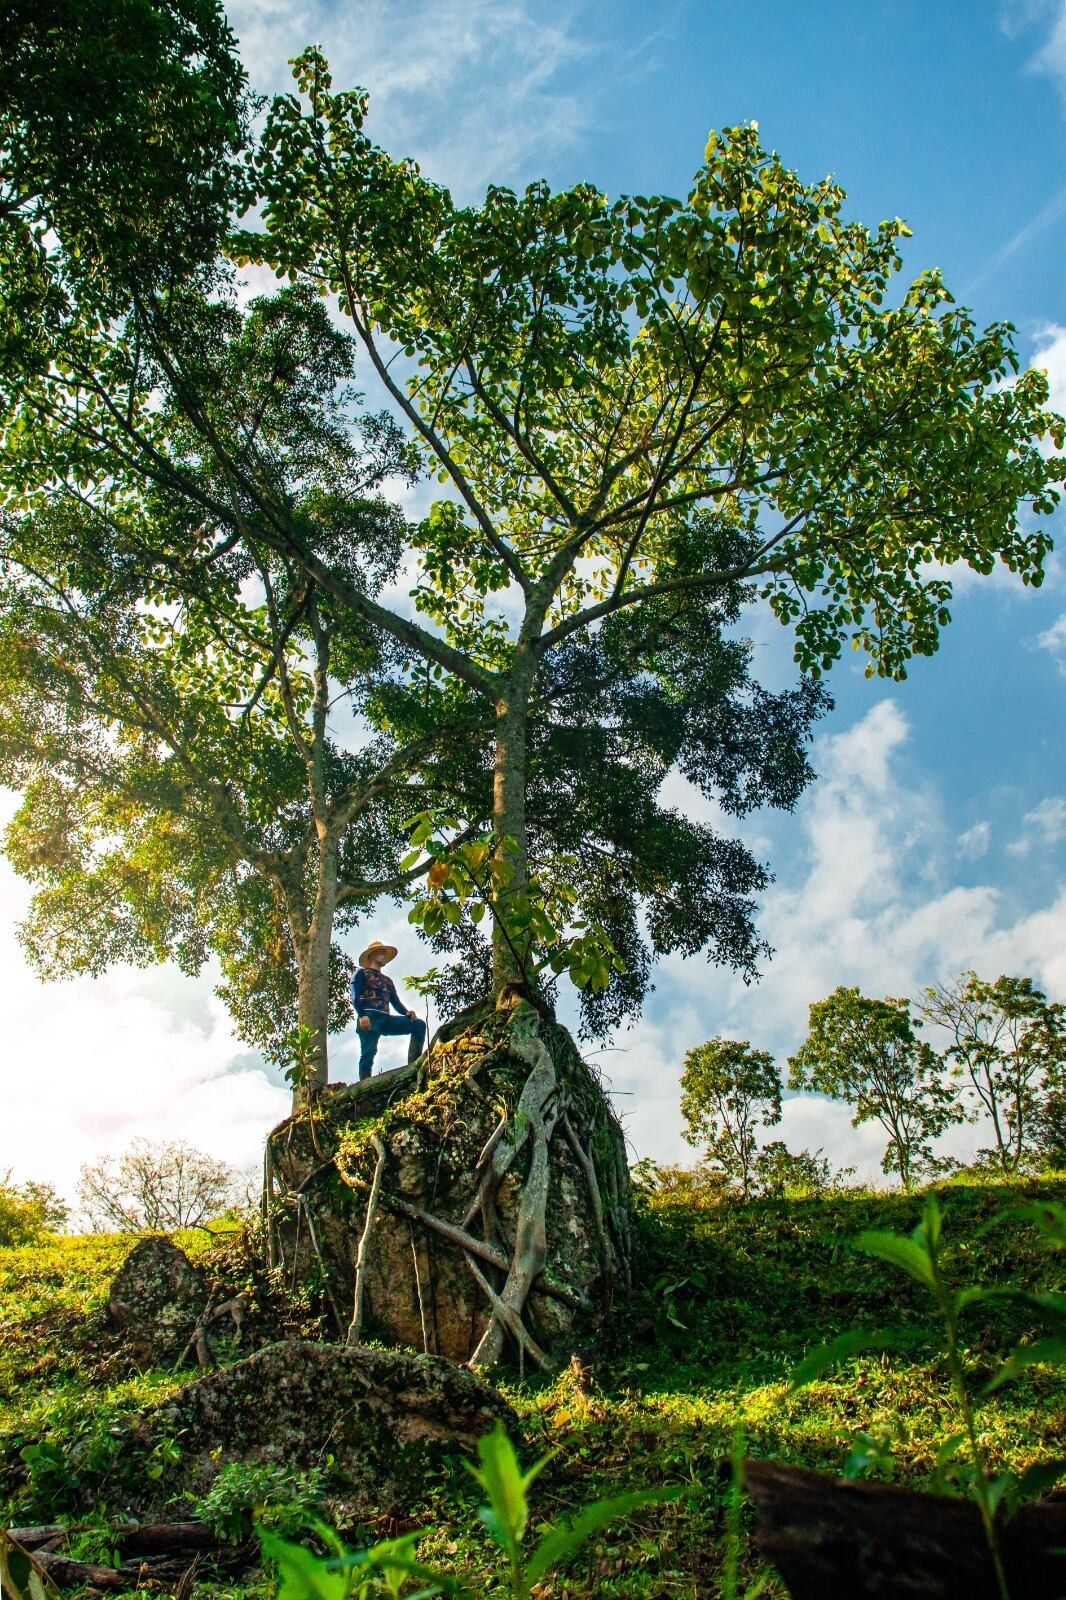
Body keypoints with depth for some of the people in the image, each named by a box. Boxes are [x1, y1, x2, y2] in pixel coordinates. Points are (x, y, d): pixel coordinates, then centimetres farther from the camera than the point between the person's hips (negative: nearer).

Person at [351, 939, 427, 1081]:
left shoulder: (387, 981, 33)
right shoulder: (362, 973, 14)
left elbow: (396, 1002, 20)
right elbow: (355, 997, -1)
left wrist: (406, 1013, -2)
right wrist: (362, 1015, -19)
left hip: (386, 1019, 6)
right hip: (369, 1017, -6)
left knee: (419, 1024, -9)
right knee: (368, 1053, -18)